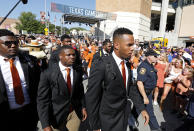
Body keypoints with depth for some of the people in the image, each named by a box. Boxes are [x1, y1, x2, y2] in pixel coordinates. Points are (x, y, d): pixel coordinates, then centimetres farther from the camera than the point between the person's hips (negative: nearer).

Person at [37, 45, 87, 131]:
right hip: (57, 115, -2)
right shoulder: (48, 74, -18)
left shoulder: (78, 71, -7)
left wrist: (83, 107, 8)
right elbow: (42, 100, -15)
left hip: (75, 113, 3)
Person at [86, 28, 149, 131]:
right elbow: (91, 98, -21)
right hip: (109, 119, -7)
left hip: (125, 114, 7)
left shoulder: (127, 64, -2)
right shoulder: (100, 66, -26)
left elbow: (131, 88, 7)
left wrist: (142, 108, 1)